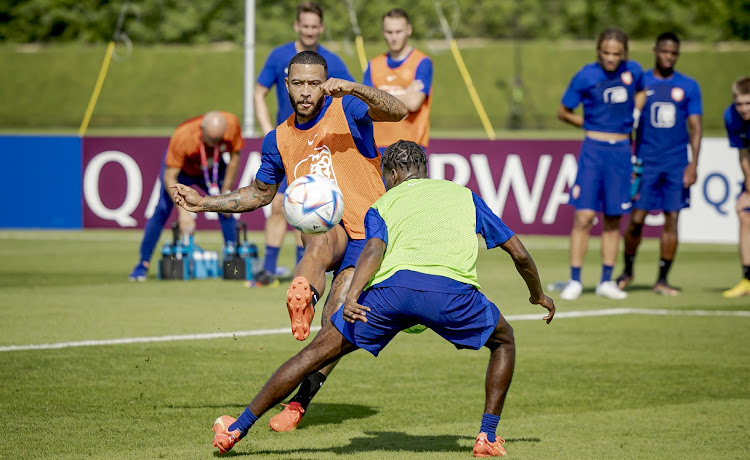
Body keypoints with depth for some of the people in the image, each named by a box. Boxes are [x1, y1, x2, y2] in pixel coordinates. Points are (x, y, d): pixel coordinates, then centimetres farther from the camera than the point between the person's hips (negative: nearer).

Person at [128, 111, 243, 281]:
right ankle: (143, 264, -7)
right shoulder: (182, 137, -42)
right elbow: (170, 177, -37)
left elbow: (235, 155, -13)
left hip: (213, 169, 3)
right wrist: (183, 211, -47)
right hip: (180, 168, -3)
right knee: (162, 209, -15)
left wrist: (225, 194, -10)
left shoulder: (231, 124, -32)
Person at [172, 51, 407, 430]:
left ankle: (301, 399, -4)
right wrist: (205, 203, 20)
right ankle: (301, 298, -68)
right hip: (324, 228, 3)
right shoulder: (279, 140, 13)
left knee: (335, 321, -16)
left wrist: (353, 89, -36)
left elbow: (397, 111, -20)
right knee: (320, 240, -38)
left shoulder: (346, 110, -1)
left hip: (368, 232, -3)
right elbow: (260, 194, 29)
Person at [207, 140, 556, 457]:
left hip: (392, 285, 0)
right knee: (503, 340, 29)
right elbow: (518, 253, 34)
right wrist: (538, 295, 51)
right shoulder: (464, 195, 34)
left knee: (317, 353, 12)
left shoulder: (383, 204, 29)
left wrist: (351, 296, -10)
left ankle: (237, 428, 13)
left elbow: (374, 249, 5)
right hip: (453, 288, 0)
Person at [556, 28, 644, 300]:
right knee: (584, 216, -9)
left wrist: (631, 119, 12)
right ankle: (575, 280, -2)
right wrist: (594, 126, 5)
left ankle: (606, 281, 15)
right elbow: (563, 112, 5)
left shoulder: (634, 71, 4)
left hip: (621, 152, 3)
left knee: (613, 219, 7)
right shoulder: (585, 76, -5)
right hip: (594, 151, -3)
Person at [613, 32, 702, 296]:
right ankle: (627, 272, 18)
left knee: (671, 220, -1)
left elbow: (695, 126, 5)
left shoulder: (689, 86, 6)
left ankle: (662, 280, 6)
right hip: (646, 162, -1)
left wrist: (693, 163, -4)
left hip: (677, 164, 1)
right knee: (637, 219, -3)